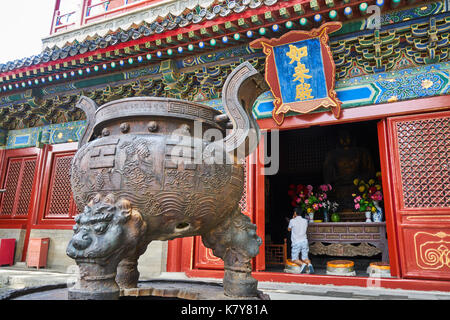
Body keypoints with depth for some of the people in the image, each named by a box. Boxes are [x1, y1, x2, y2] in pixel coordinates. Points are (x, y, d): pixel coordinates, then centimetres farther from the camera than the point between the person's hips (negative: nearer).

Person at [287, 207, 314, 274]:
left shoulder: (292, 221, -7)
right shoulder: (305, 221, 6)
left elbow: (289, 229, 11)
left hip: (296, 242, -4)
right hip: (304, 241, 4)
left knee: (294, 259, 5)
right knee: (305, 258, 12)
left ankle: (302, 264, -22)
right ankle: (309, 264, -18)